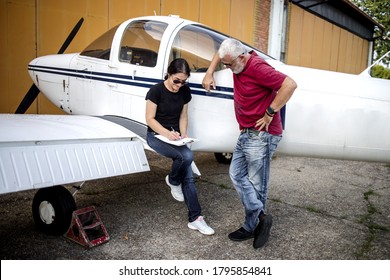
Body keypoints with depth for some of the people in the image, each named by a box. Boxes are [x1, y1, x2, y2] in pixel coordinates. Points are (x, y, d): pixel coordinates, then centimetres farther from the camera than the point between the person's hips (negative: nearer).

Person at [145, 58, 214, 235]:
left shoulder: (185, 91, 1)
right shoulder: (156, 91, -13)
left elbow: (183, 116, 7)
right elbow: (150, 119, -12)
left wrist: (183, 135, -11)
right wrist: (167, 133, -27)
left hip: (175, 136, 4)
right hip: (156, 135, -4)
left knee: (188, 177, -10)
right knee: (187, 156, -31)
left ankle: (195, 218, -4)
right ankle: (172, 181, 0)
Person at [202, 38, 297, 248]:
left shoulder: (257, 67, -19)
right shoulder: (238, 62, 7)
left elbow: (290, 85, -26)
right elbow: (220, 54, 28)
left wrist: (269, 113, -22)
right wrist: (209, 73, 15)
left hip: (260, 136, -9)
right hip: (246, 134, 10)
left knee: (256, 184, 0)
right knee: (236, 174, 7)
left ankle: (251, 227, 14)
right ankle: (261, 216, 12)